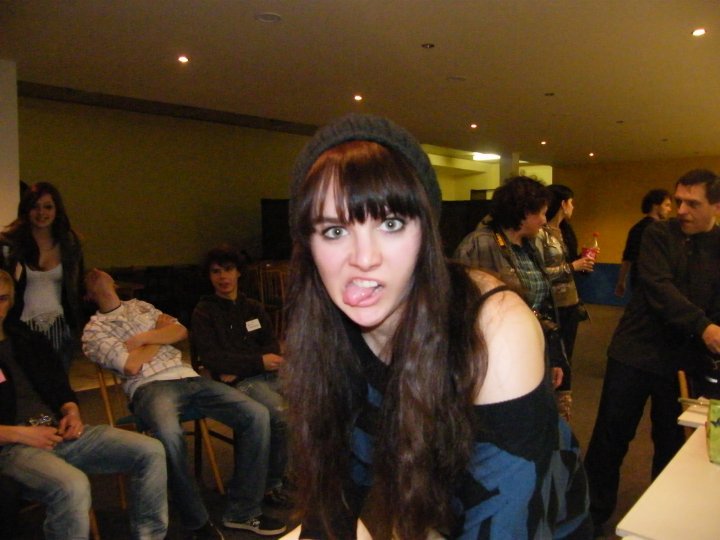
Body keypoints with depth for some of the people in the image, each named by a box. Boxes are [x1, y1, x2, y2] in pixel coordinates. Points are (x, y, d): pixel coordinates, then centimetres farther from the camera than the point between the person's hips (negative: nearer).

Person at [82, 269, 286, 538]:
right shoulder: (93, 330, 10)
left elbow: (180, 331, 12)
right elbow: (132, 366, -6)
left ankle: (243, 511, -6)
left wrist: (143, 337, -2)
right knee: (168, 432, -41)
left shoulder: (139, 305, 26)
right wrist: (160, 335, 7)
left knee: (257, 415, -15)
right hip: (149, 386, -5)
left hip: (188, 376, 5)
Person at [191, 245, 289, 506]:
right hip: (240, 382, -4)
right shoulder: (204, 312, 6)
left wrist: (239, 368, -6)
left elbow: (272, 347, 12)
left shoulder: (253, 308, 20)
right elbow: (211, 358, -6)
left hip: (270, 373, 5)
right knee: (281, 415, -31)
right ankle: (272, 484, -11)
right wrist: (257, 361, -12)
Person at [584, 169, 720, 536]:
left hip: (685, 359, 2)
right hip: (636, 351, -2)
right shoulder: (658, 235, -4)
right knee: (610, 437, 4)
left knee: (671, 442, 14)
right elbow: (658, 287, -17)